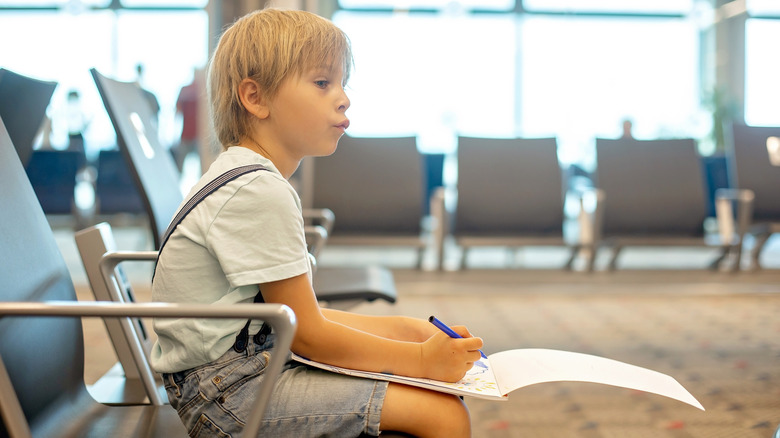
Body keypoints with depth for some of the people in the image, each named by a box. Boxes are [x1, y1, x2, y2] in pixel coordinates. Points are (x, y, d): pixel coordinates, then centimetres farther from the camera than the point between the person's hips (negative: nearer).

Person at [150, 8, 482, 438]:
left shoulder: (243, 177, 13)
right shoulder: (258, 192, -20)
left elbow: (298, 313, 12)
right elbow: (306, 334, -17)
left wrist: (408, 331, 8)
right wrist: (421, 360, -12)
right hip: (227, 390, -10)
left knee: (409, 328, 17)